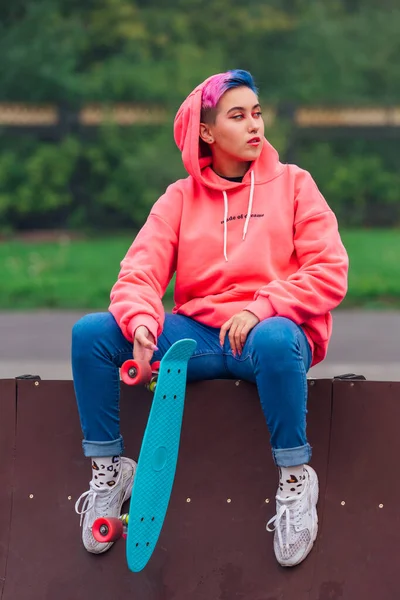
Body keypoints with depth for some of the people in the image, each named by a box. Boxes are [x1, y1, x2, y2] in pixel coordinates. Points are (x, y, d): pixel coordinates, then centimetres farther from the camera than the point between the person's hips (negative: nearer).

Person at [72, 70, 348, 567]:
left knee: (275, 339, -41)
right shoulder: (180, 198, 10)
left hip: (266, 333, -3)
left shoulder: (292, 184, 5)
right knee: (90, 333, -17)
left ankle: (294, 477, -22)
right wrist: (141, 322, -26)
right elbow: (139, 274, -3)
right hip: (197, 336, 3)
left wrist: (262, 308, -19)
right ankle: (107, 466, -3)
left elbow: (329, 274, -4)